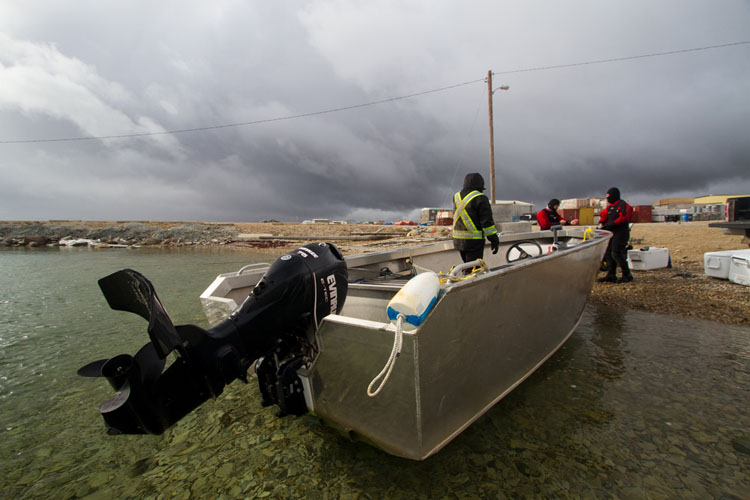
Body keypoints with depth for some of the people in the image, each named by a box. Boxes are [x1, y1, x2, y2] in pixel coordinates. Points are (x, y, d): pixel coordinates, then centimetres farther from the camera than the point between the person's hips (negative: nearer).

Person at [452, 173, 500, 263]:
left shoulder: (456, 196, 9)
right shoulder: (480, 198, -12)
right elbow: (487, 221, -13)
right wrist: (494, 240, -8)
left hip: (458, 241, 7)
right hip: (474, 241, -7)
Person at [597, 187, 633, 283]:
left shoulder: (623, 205, -7)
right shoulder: (609, 207, 17)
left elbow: (623, 218, -18)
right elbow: (603, 215, 20)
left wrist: (610, 225, -22)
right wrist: (601, 223, 0)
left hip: (621, 233, -9)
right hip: (612, 233, 9)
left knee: (616, 254, -13)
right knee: (608, 253, 7)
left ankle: (627, 275, -1)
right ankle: (611, 275, 13)